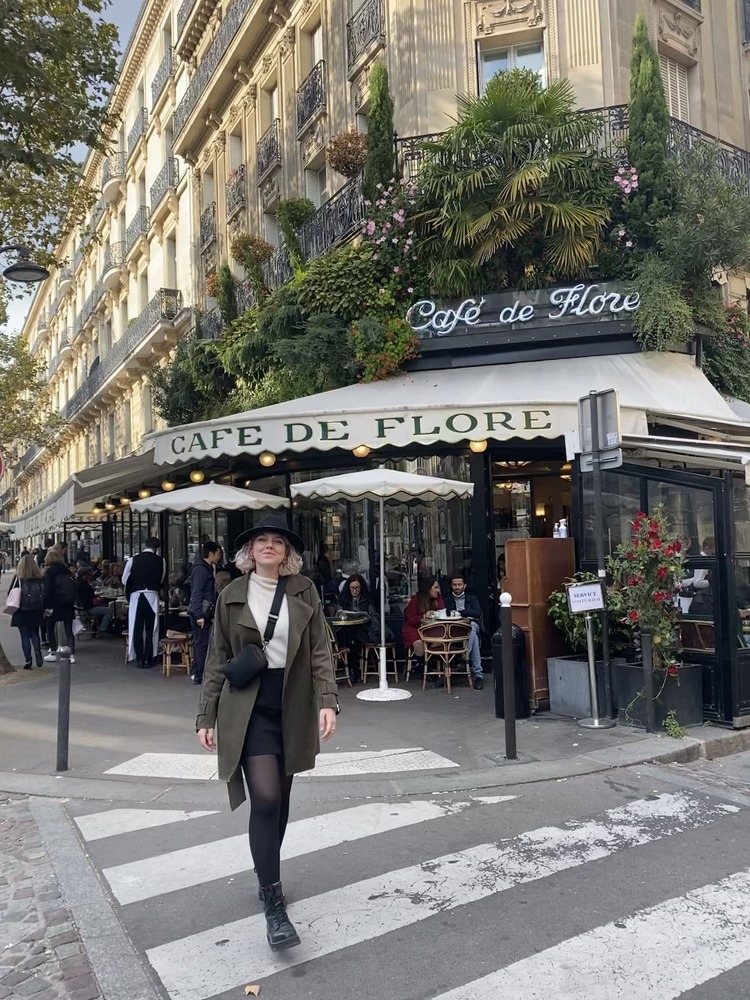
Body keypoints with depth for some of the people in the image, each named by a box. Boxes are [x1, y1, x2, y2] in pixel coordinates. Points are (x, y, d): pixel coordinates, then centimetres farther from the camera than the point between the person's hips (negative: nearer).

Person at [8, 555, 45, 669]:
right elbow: (45, 594, 0)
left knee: (25, 636, 5)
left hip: (21, 612, -2)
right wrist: (43, 609, 9)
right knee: (35, 634, 17)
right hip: (36, 612, 2)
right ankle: (37, 651, -4)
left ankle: (28, 660, 5)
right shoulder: (41, 578, -4)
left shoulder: (18, 578, -11)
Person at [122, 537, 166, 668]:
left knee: (137, 628, 9)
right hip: (152, 596, 0)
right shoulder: (160, 561, -3)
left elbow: (124, 580, 4)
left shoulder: (133, 560, -3)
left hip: (136, 596, 0)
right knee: (150, 629, 8)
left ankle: (140, 659, 13)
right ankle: (148, 659, 9)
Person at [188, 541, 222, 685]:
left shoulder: (207, 569, 17)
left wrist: (210, 614, 18)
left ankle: (196, 673, 21)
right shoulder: (200, 569, -13)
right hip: (200, 613, -10)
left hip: (204, 613, 10)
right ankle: (200, 675, -1)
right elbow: (196, 594, -19)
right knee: (202, 644, -6)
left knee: (199, 643, 14)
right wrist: (199, 615, -22)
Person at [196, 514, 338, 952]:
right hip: (248, 706, -2)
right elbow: (218, 659, 6)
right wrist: (207, 716, 5)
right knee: (265, 797, -12)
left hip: (293, 706, 2)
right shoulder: (233, 595, 2)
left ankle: (267, 875, 36)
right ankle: (274, 904, -1)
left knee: (279, 798, 13)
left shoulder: (304, 591, 1)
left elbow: (320, 650, -1)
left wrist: (327, 701, -13)